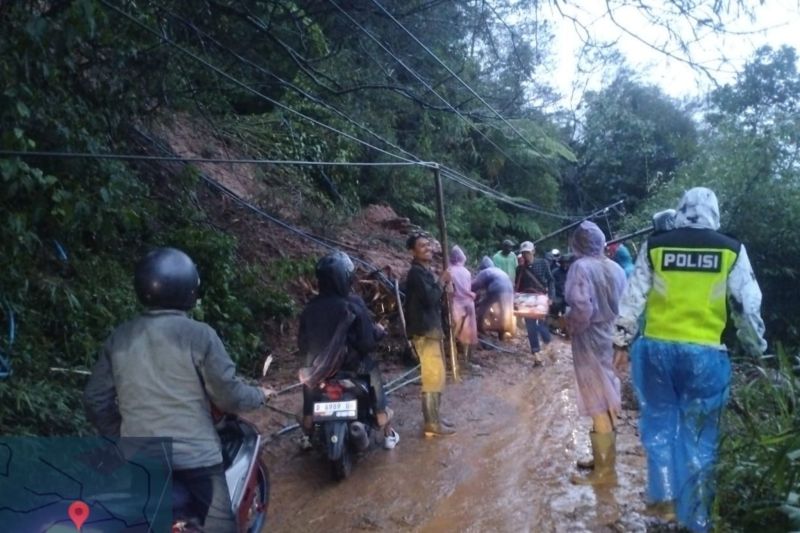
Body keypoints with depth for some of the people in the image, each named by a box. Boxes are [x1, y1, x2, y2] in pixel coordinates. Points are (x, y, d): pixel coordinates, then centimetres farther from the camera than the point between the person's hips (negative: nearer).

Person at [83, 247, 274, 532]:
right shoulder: (199, 335, -11)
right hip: (195, 460, -5)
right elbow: (229, 396, -6)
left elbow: (95, 401, 8)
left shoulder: (118, 337, 4)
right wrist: (259, 394, 14)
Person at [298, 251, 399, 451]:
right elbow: (367, 342, -16)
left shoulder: (310, 307, -6)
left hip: (319, 367, 3)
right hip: (351, 365, -3)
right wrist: (378, 331, 4)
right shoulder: (353, 304, -17)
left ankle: (306, 435, 40)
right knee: (374, 373, 23)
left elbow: (302, 342, 3)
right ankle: (387, 434, 25)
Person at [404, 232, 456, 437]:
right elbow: (429, 298, -25)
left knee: (436, 376, 15)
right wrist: (441, 281, -11)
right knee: (433, 377, -9)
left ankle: (434, 418, 24)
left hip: (432, 329, 11)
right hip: (424, 331, -11)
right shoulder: (416, 272, -15)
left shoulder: (425, 271, 17)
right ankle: (432, 424, -4)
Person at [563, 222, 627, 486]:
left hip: (590, 342, -8)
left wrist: (569, 325, -8)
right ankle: (604, 458, 30)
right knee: (607, 403, 17)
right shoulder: (616, 268, 6)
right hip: (611, 339, 8)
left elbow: (582, 308, -25)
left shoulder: (581, 267, -15)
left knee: (599, 407, -1)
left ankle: (605, 470, 6)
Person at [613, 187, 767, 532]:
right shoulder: (731, 250, 2)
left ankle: (663, 497, 16)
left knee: (659, 422, 17)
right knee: (699, 438, 9)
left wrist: (622, 341, 11)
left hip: (655, 347, 1)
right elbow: (747, 307, 5)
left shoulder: (654, 245, 3)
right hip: (705, 354, 0)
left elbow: (633, 297, 4)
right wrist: (756, 349, 17)